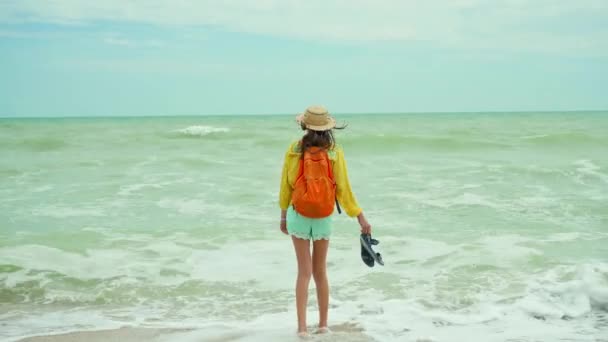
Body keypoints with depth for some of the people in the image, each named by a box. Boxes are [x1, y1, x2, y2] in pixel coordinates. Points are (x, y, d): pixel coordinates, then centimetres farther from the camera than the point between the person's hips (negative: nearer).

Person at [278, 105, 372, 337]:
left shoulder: (294, 150, -7)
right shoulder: (335, 153, -8)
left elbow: (286, 185, -1)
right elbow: (343, 190, -8)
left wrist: (283, 216, 11)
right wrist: (361, 218, -1)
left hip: (298, 215, -1)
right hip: (323, 218, 1)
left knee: (304, 272, 4)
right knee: (320, 271, 15)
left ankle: (302, 325, -4)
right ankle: (323, 324, 22)